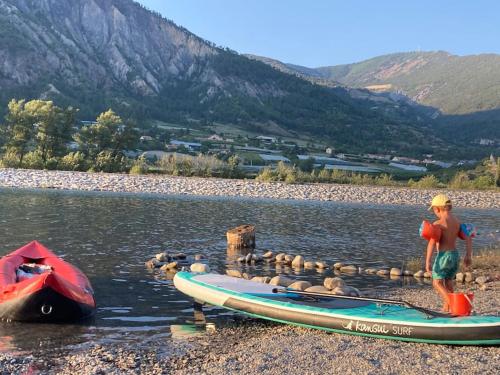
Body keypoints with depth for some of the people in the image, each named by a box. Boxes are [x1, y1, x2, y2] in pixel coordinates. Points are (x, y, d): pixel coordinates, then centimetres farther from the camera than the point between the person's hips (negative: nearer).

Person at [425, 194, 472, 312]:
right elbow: (468, 238, 6)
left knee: (437, 282, 2)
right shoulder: (457, 222, 6)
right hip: (455, 255, 7)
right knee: (448, 282, 19)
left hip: (443, 255, -7)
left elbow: (432, 243, -22)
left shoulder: (438, 224, -15)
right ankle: (446, 308, 25)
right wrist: (468, 256, 12)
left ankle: (450, 303, -17)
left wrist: (427, 261, -20)